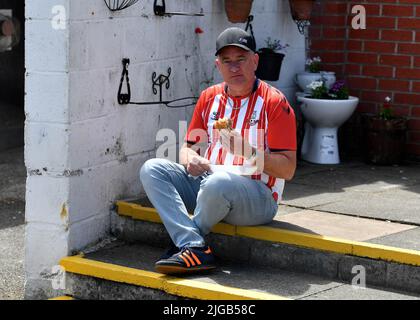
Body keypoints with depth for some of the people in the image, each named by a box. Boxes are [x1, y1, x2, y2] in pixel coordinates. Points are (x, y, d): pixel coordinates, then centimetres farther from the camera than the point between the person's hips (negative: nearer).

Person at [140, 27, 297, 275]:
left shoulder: (274, 102, -6)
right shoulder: (209, 98, 13)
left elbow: (288, 169, -9)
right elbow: (189, 147, 18)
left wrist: (249, 152, -25)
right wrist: (192, 159, -8)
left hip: (258, 196, -6)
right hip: (205, 181, 7)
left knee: (218, 182, -39)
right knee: (152, 169, -12)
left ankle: (183, 243, -11)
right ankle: (195, 248, -29)